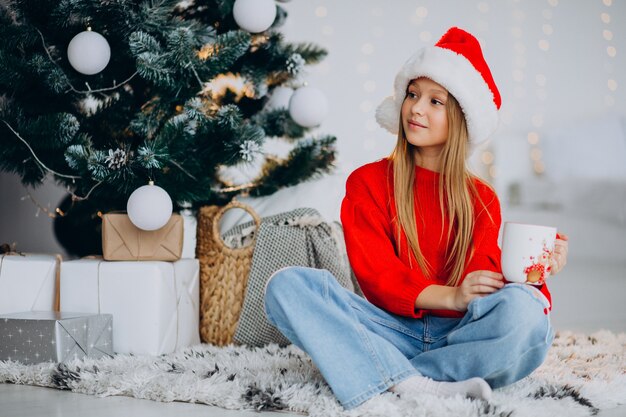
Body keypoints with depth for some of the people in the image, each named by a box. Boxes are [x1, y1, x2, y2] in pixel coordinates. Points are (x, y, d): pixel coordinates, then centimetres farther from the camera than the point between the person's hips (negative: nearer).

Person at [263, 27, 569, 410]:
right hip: (392, 330, 0)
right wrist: (447, 296, -21)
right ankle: (423, 386, -36)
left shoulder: (482, 200, 13)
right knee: (286, 285, -24)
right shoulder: (367, 182, 9)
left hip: (457, 334, 0)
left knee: (521, 307, -31)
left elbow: (482, 282, -1)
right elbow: (374, 273, -4)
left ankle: (389, 379, -26)